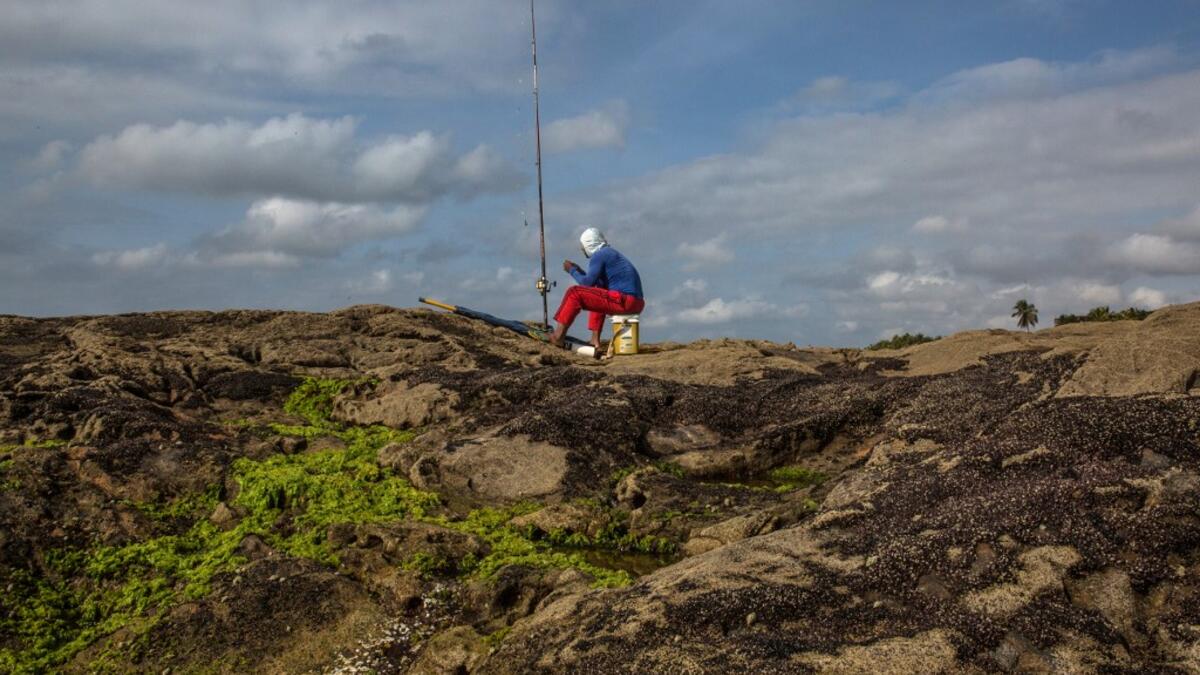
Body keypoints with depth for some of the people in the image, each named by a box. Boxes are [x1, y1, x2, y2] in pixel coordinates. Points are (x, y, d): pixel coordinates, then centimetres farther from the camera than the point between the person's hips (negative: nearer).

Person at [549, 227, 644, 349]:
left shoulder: (598, 255, -3)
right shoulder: (613, 253, 25)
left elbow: (587, 283, -10)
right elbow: (599, 284, 29)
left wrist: (572, 270, 7)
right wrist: (579, 271, 29)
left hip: (624, 301, -9)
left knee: (574, 293, -3)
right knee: (598, 296, 35)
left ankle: (559, 336, -1)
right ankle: (595, 340, 24)